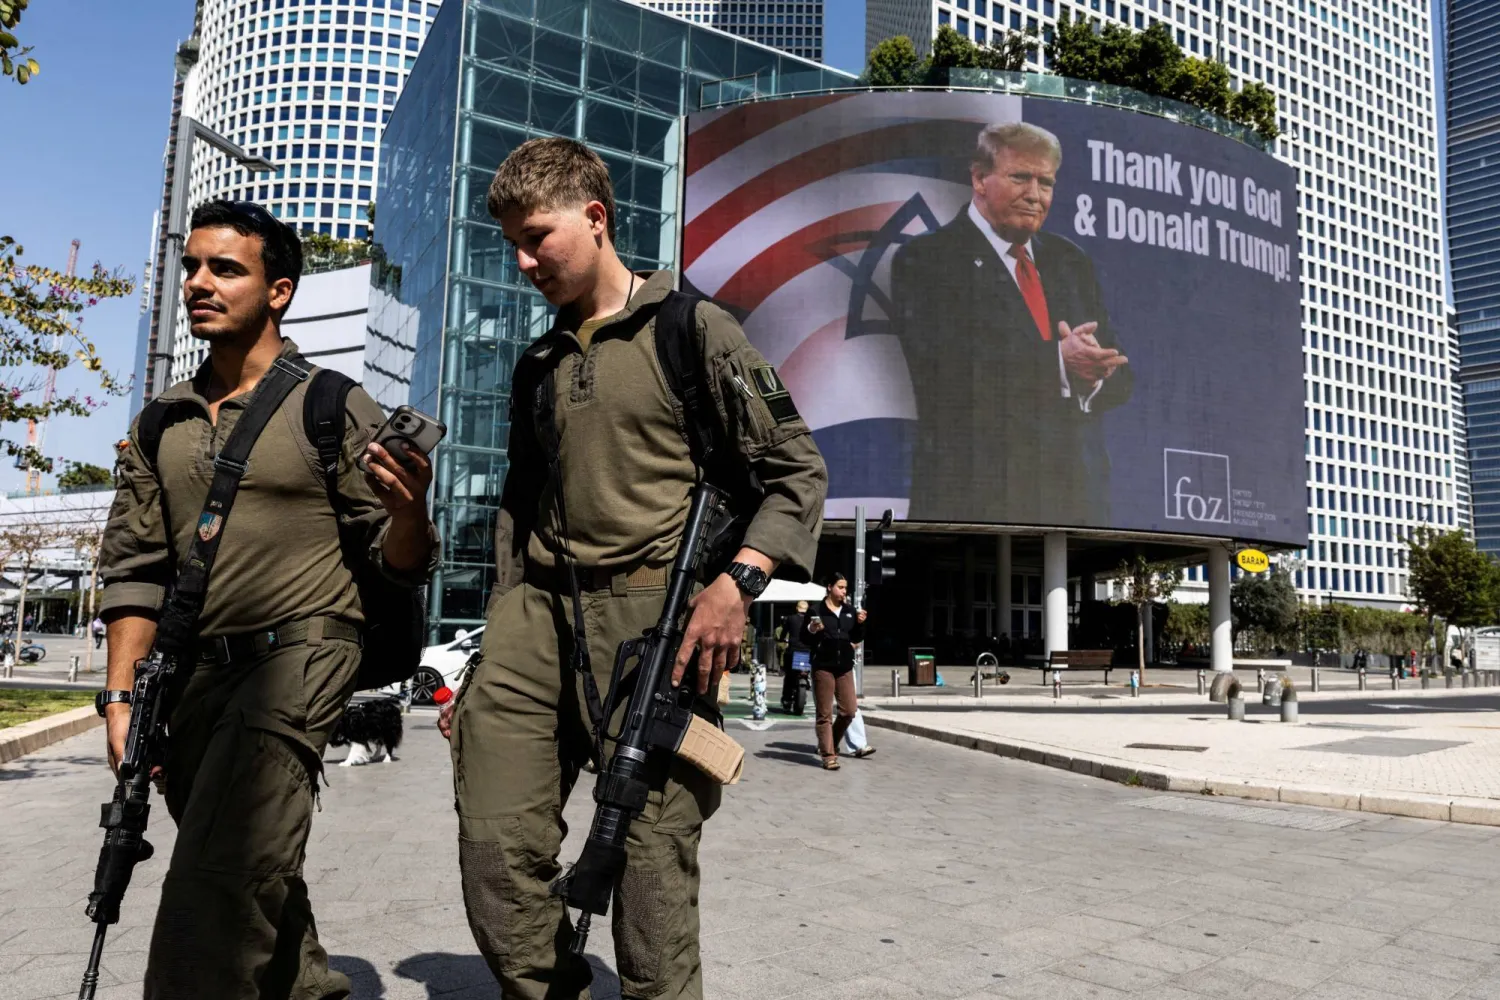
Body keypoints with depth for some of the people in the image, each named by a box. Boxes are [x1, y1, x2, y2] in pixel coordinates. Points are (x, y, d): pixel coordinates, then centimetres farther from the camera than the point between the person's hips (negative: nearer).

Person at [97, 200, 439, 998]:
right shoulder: (162, 423, 11)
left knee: (215, 887, -15)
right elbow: (135, 568, 12)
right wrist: (121, 698, 4)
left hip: (297, 658, -6)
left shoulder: (332, 407, -4)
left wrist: (408, 510, -26)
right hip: (195, 672, 6)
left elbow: (400, 564, -4)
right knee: (260, 886, 18)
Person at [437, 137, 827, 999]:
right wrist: (497, 650, 17)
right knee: (497, 849, 0)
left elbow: (798, 471, -1)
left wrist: (737, 581, -16)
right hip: (536, 614, 6)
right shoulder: (537, 365, 20)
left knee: (652, 861, -2)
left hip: (654, 615, -5)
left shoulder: (691, 329, 2)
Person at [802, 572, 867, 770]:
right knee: (825, 714, 0)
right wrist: (811, 630, -23)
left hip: (845, 668, 5)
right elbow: (804, 639, -2)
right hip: (823, 667, -5)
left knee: (849, 711, 4)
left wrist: (860, 624, -5)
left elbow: (857, 638, 13)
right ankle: (828, 755, 4)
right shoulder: (817, 611, -5)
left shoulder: (850, 612, 8)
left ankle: (830, 744, 25)